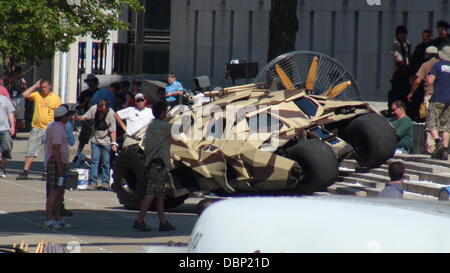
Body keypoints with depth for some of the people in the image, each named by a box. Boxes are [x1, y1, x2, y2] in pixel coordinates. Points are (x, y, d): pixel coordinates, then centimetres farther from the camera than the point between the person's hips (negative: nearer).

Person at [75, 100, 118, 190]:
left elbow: (112, 130, -12)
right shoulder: (93, 109, -10)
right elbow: (85, 118, -2)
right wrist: (77, 117, -23)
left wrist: (114, 143, -18)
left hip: (106, 141, -2)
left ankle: (105, 182, 12)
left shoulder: (111, 114, -16)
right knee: (94, 160, -4)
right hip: (95, 140, 2)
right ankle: (93, 182, -2)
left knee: (105, 162, 1)